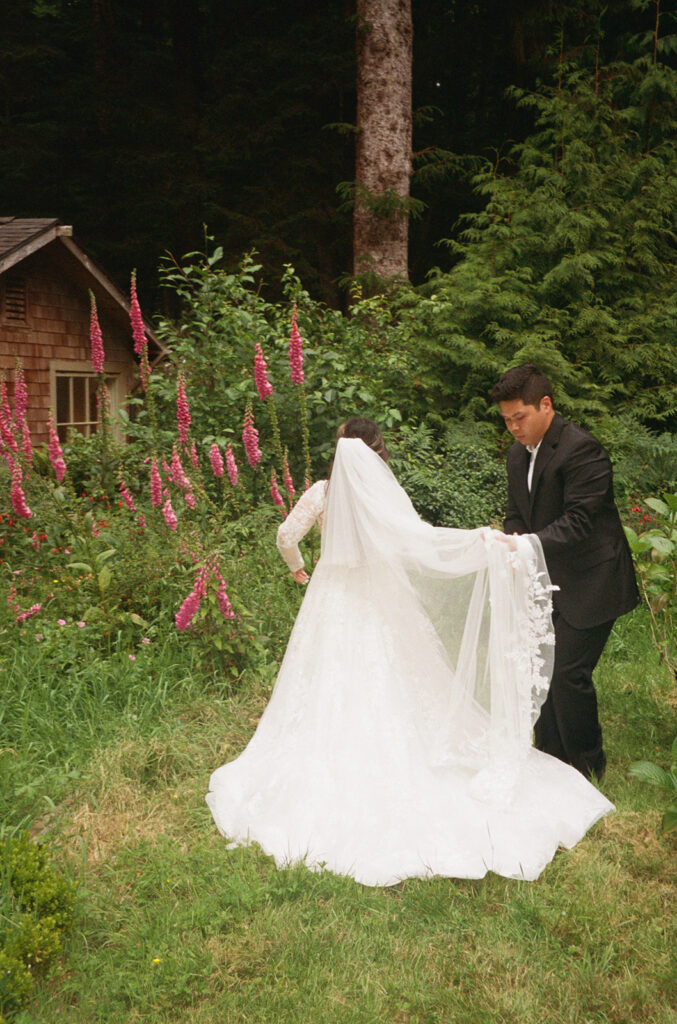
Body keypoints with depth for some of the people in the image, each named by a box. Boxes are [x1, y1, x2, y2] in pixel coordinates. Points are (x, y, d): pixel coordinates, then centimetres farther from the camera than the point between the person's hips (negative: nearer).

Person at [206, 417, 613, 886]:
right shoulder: (385, 496, -15)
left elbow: (286, 536, -3)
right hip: (379, 606, -2)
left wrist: (300, 571, 15)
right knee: (386, 693, 11)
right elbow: (419, 539, -28)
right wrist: (480, 540, -31)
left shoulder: (322, 492, -8)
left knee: (331, 693, 12)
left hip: (332, 600, 2)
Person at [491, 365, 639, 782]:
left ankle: (589, 771, 12)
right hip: (548, 584, 8)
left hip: (589, 584, -8)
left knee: (569, 673, -8)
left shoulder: (581, 449, -18)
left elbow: (578, 522, -24)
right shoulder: (519, 454, 9)